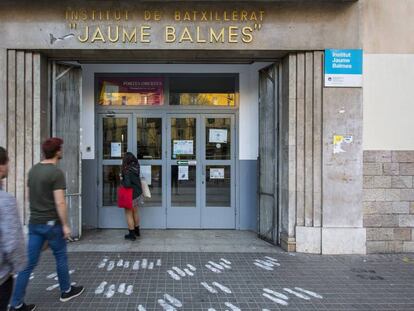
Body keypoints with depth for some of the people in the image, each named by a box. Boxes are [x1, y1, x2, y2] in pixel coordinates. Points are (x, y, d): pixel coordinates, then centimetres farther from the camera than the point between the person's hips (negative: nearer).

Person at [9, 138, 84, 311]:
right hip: (51, 223, -6)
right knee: (61, 258, 13)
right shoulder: (56, 173, -17)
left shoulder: (33, 170, 7)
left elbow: (29, 196, 15)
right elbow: (60, 203, -20)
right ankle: (66, 291, 29)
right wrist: (65, 225, -13)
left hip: (34, 223, 7)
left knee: (29, 263, 9)